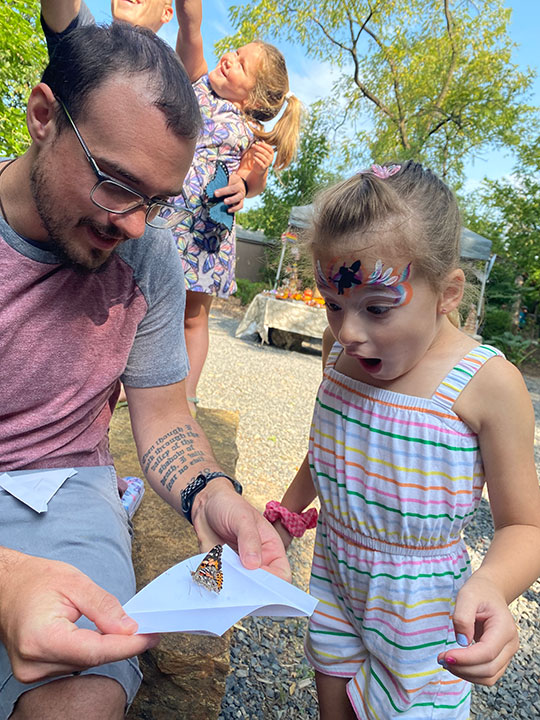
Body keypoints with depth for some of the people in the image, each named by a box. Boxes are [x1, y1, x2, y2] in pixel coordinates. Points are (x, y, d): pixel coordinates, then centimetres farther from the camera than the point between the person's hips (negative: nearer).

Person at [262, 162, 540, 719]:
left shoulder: (487, 384, -25)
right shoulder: (340, 352, -9)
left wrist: (491, 585, -35)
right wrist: (283, 517, 13)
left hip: (419, 609, -4)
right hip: (333, 576, 5)